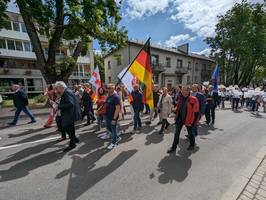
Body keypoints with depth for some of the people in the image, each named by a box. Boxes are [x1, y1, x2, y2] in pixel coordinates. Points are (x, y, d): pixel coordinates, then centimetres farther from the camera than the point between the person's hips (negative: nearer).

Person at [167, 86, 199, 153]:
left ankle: (192, 145, 45)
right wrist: (176, 115, 12)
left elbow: (196, 112, -14)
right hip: (180, 118, 5)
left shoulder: (193, 99, -16)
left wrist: (192, 122, -14)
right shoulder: (180, 98, 1)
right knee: (177, 133, 8)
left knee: (190, 133, 18)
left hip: (188, 119, -4)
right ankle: (173, 147, 20)